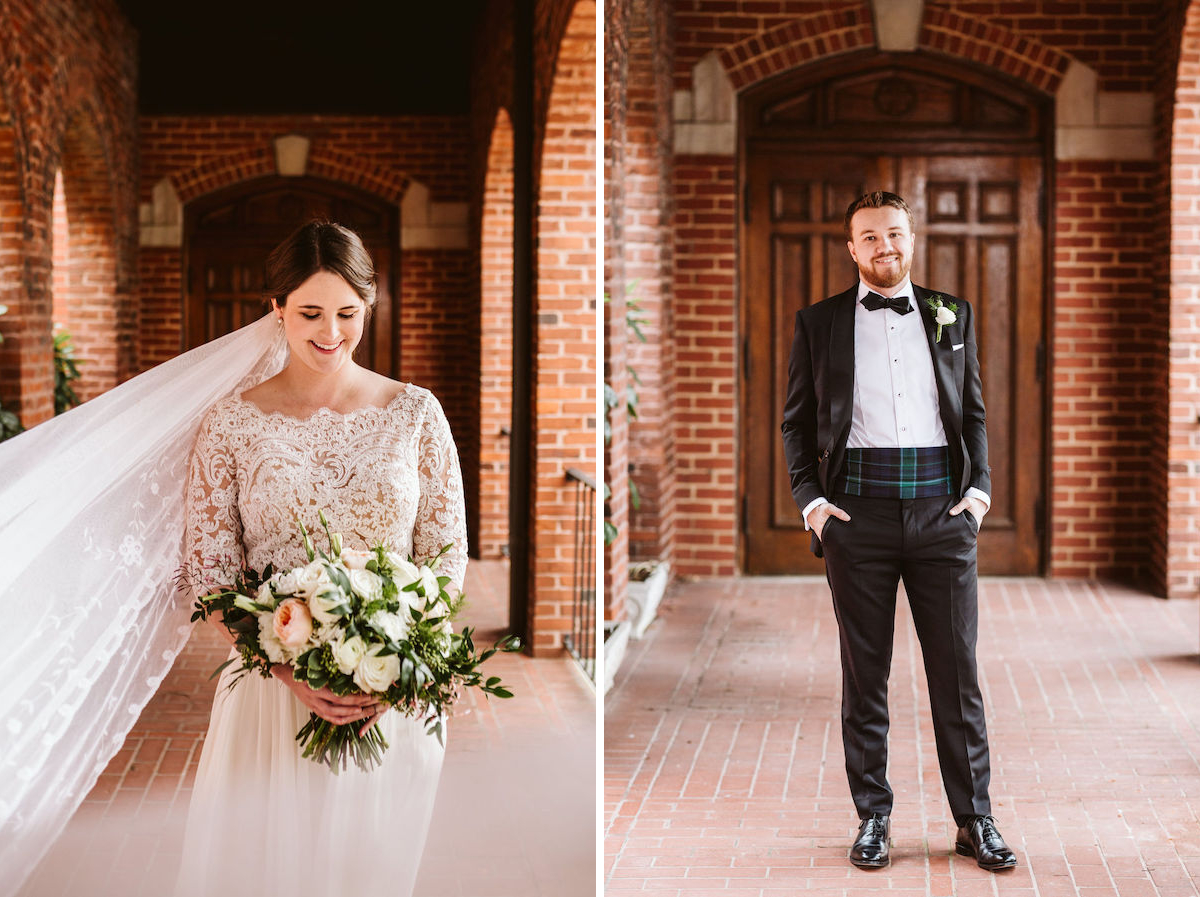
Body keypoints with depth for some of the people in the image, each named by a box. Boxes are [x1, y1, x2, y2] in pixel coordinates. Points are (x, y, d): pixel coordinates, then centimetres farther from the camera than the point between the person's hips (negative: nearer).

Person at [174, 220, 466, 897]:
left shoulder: (415, 414, 2)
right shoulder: (234, 423, -1)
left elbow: (448, 556, 3)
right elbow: (211, 571, -3)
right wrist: (294, 672, -17)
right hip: (271, 688, -1)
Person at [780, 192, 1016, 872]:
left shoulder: (952, 316, 13)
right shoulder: (819, 323, 9)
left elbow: (974, 412, 17)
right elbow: (797, 421, 10)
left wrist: (979, 487, 3)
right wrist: (809, 498, -2)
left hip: (942, 509, 1)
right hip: (858, 509, -1)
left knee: (958, 668, 2)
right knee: (865, 671, 4)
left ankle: (975, 820, 10)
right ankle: (873, 817, 13)